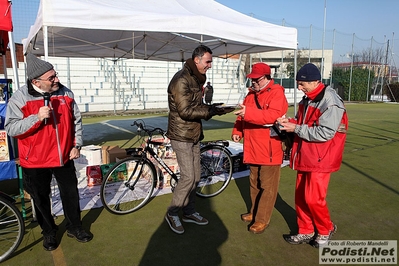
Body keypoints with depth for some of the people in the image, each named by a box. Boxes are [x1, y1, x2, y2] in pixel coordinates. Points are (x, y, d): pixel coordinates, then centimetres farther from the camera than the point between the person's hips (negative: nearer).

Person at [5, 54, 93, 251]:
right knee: (41, 199, 13)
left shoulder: (65, 93, -3)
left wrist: (76, 145, 3)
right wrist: (37, 117, -28)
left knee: (71, 193, 13)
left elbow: (76, 121, 7)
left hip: (63, 157, 3)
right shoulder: (20, 98, -13)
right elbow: (11, 129, -15)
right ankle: (49, 232, 36)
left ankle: (74, 227, 35)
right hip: (35, 161, -2)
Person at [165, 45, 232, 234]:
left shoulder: (196, 79, 13)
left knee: (195, 175, 12)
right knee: (188, 177, -7)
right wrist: (210, 111, -22)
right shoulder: (181, 80, -18)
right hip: (181, 136, -9)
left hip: (194, 135, 9)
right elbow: (185, 111, -24)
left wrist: (211, 109, -1)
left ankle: (189, 212, 27)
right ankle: (172, 213, 12)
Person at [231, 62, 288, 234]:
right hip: (253, 147, 8)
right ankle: (254, 212, 34)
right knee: (254, 183, 19)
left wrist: (249, 113, -35)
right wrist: (237, 131, 4)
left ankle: (262, 219, 13)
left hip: (269, 148, -8)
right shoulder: (251, 93, 14)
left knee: (267, 185, 2)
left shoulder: (276, 93, -11)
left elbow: (274, 115, -26)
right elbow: (243, 115, 19)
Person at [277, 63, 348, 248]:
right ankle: (305, 231, 28)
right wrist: (290, 121, -2)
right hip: (305, 156, 8)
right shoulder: (307, 99, 10)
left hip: (320, 159, -8)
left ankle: (326, 230, 23)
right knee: (301, 196, 12)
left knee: (313, 198, -5)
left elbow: (324, 133, -24)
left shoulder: (331, 102, -18)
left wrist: (295, 128, -20)